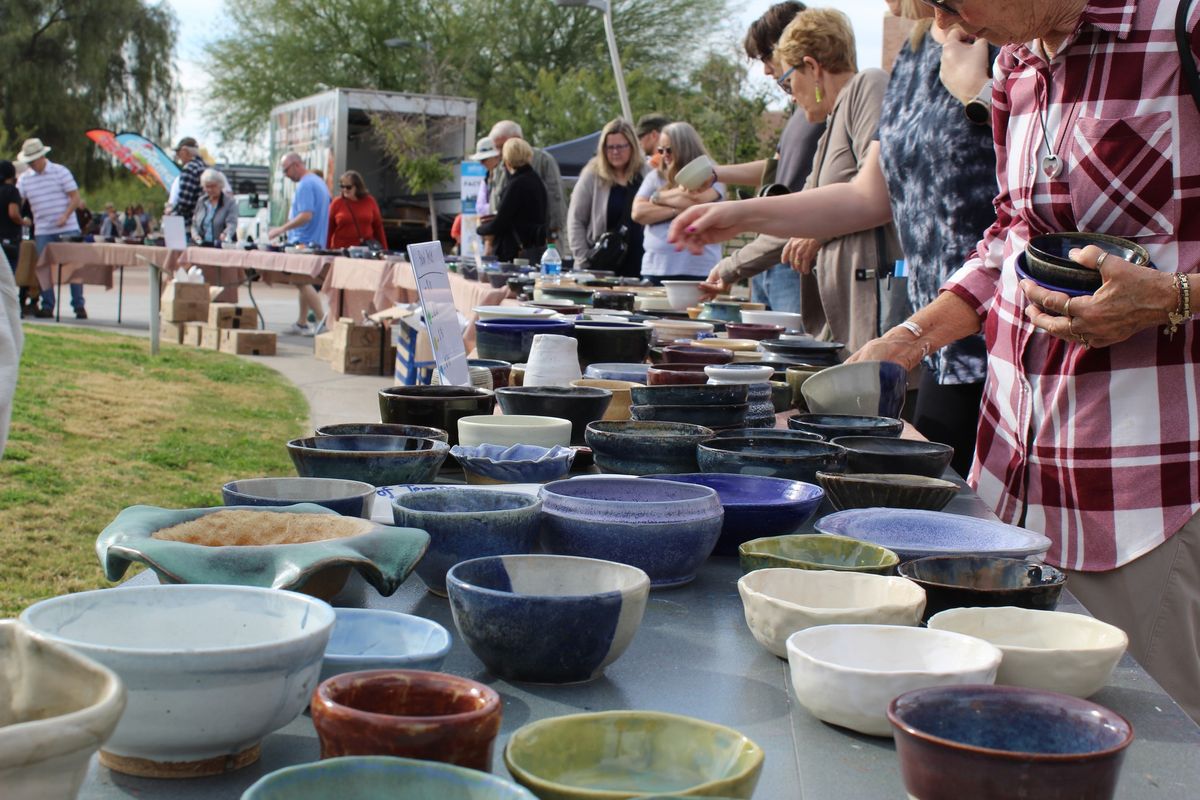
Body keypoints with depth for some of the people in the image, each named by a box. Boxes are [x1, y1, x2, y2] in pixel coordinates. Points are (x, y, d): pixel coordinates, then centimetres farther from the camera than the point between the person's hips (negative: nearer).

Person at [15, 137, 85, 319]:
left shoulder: (60, 172, -2)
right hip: (42, 231, 3)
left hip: (68, 229, -3)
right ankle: (47, 306, 9)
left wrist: (65, 216, -17)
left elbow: (75, 198, -4)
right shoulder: (24, 178, 6)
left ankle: (79, 305, 4)